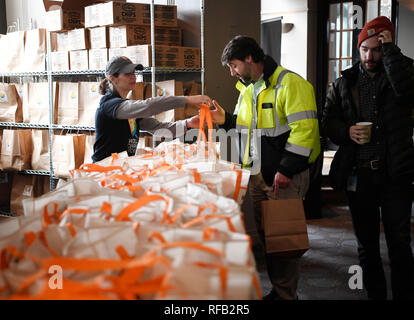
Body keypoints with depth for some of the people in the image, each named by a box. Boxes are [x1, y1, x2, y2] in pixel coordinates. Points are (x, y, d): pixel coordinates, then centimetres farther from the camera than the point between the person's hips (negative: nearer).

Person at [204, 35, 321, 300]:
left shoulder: (290, 84, -14)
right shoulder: (247, 89, 14)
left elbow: (304, 129, -21)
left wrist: (286, 170, -22)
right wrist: (225, 119, 7)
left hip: (285, 177, -8)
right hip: (257, 175, 8)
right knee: (266, 235, 14)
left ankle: (287, 295, 14)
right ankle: (277, 290, 28)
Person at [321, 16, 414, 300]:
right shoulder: (344, 83, 10)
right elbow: (327, 122, 9)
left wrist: (390, 49, -16)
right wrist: (347, 131, -11)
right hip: (358, 173, 3)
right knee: (367, 244, 13)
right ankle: (375, 294, 28)